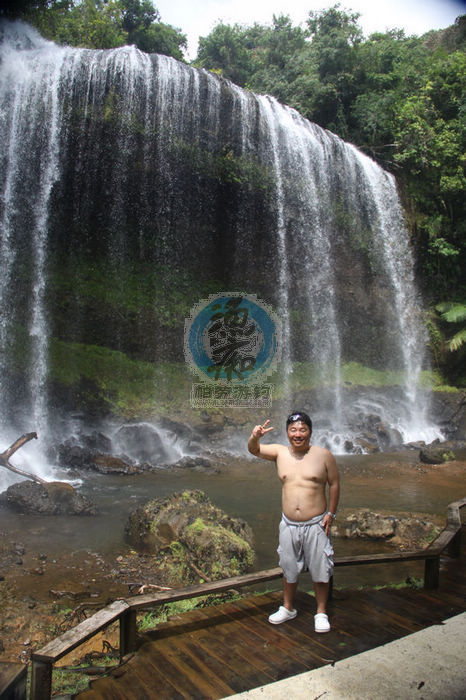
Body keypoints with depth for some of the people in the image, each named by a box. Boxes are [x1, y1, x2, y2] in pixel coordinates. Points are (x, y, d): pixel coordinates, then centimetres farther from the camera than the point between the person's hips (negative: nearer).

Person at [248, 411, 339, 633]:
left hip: (316, 524, -2)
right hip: (288, 525, 3)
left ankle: (321, 613, 31)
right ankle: (287, 608, 39)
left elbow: (334, 484, -1)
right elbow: (254, 449, -10)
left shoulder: (323, 455, -8)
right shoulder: (280, 452, -1)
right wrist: (255, 436, -33)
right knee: (289, 569, 18)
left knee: (320, 571, 10)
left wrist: (331, 513, -6)